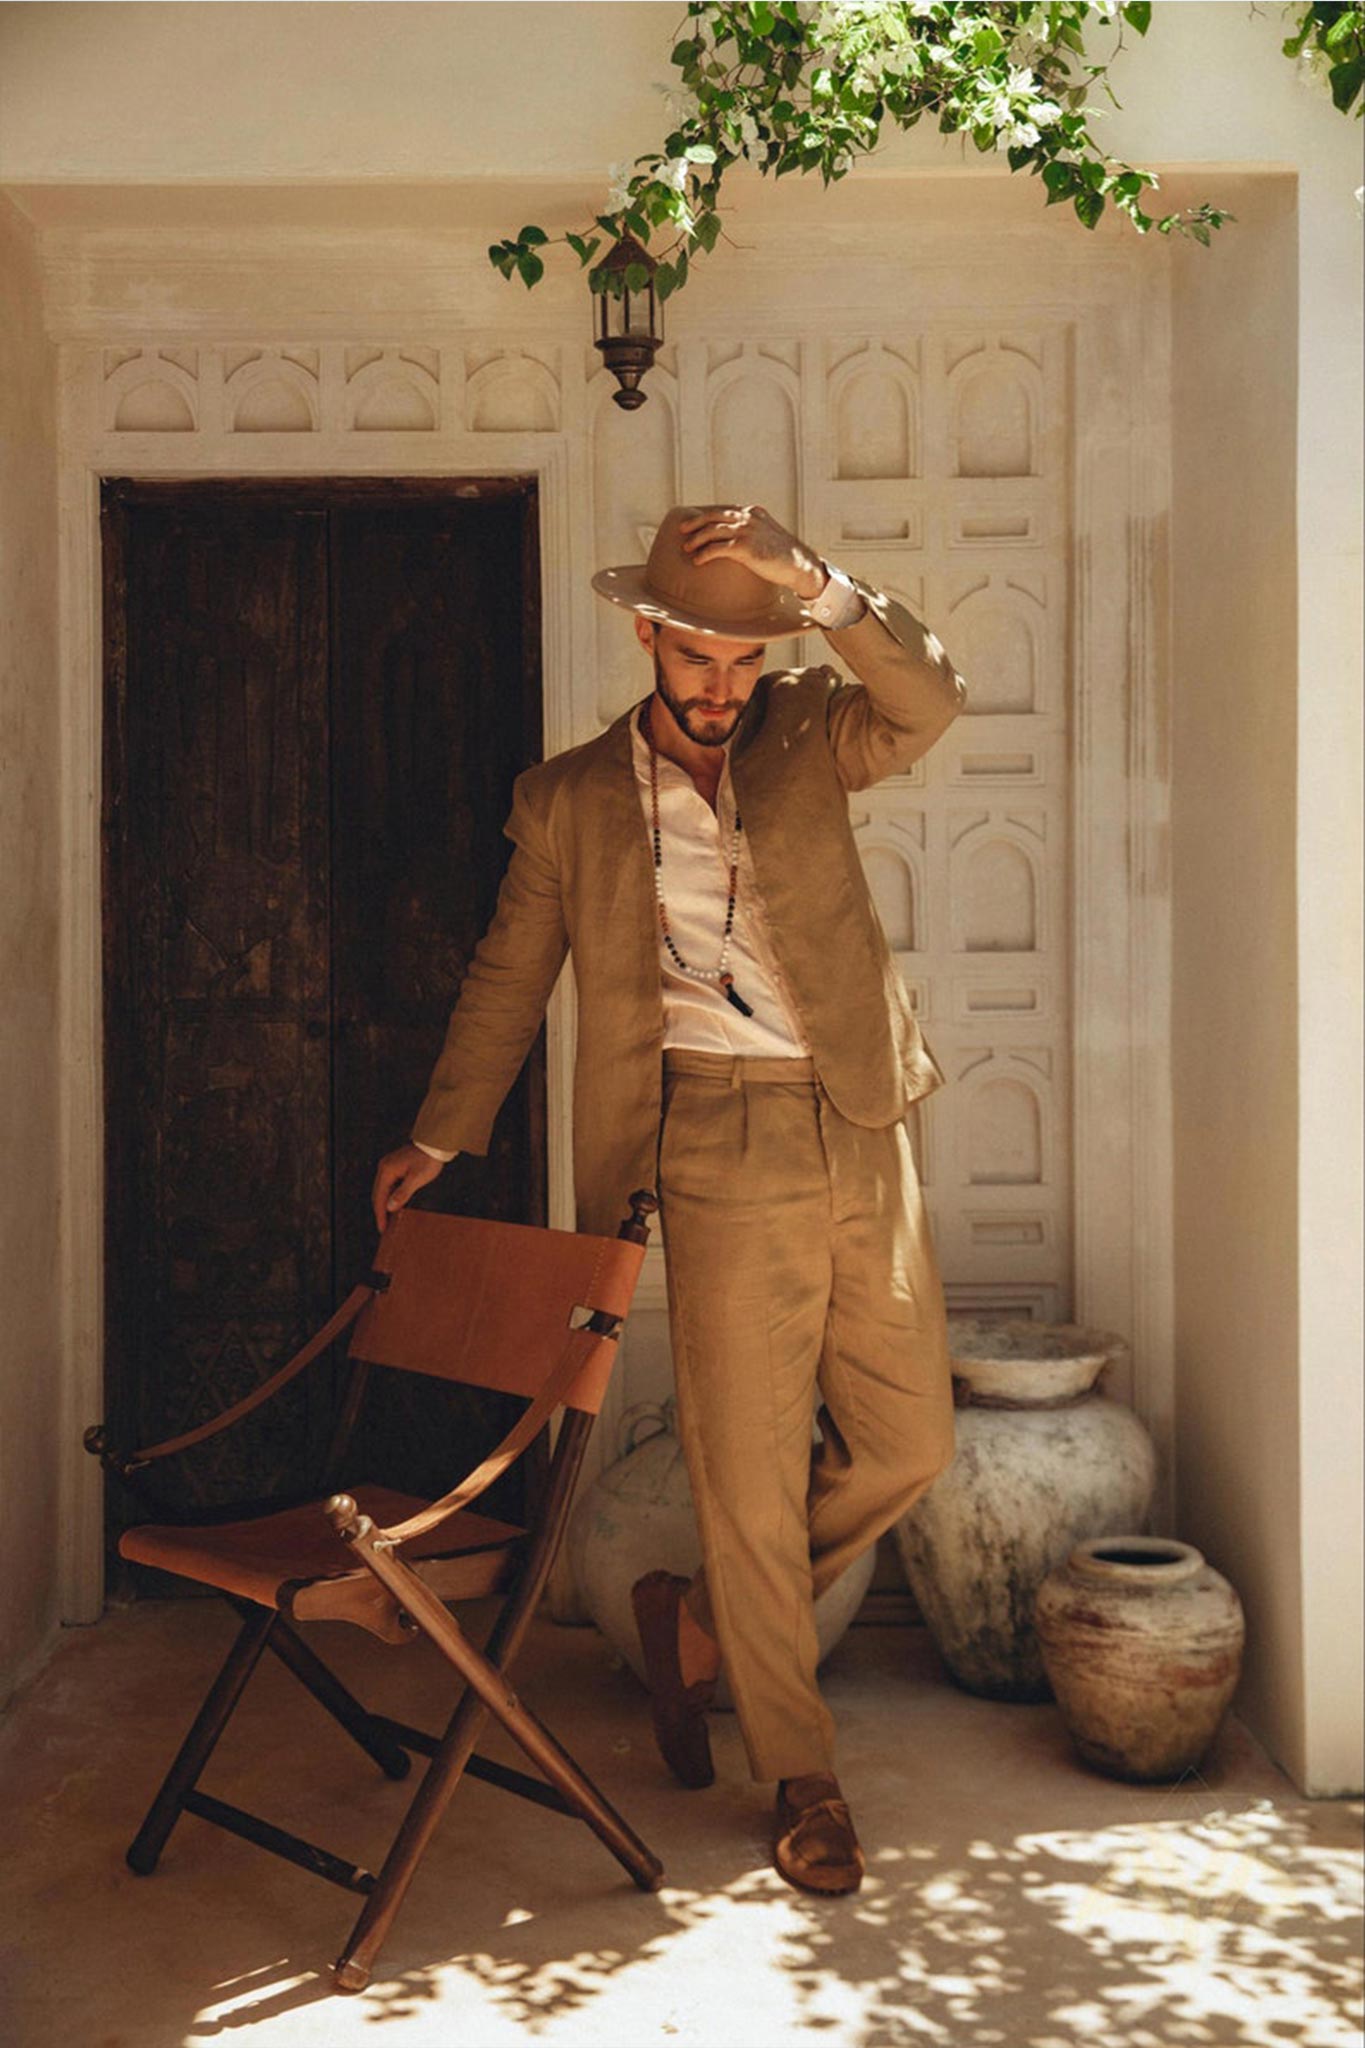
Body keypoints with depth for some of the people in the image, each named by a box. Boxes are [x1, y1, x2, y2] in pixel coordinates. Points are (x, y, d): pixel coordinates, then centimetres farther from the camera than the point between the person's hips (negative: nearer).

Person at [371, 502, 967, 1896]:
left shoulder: (805, 736, 10)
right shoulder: (569, 799, 8)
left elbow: (929, 701, -10)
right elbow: (508, 977, 16)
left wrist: (807, 578, -20)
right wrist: (440, 1134, 16)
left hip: (860, 1128, 3)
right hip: (724, 1146, -2)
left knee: (908, 1441, 7)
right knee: (749, 1466, -1)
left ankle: (698, 1622, 29)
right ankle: (800, 1777, 17)